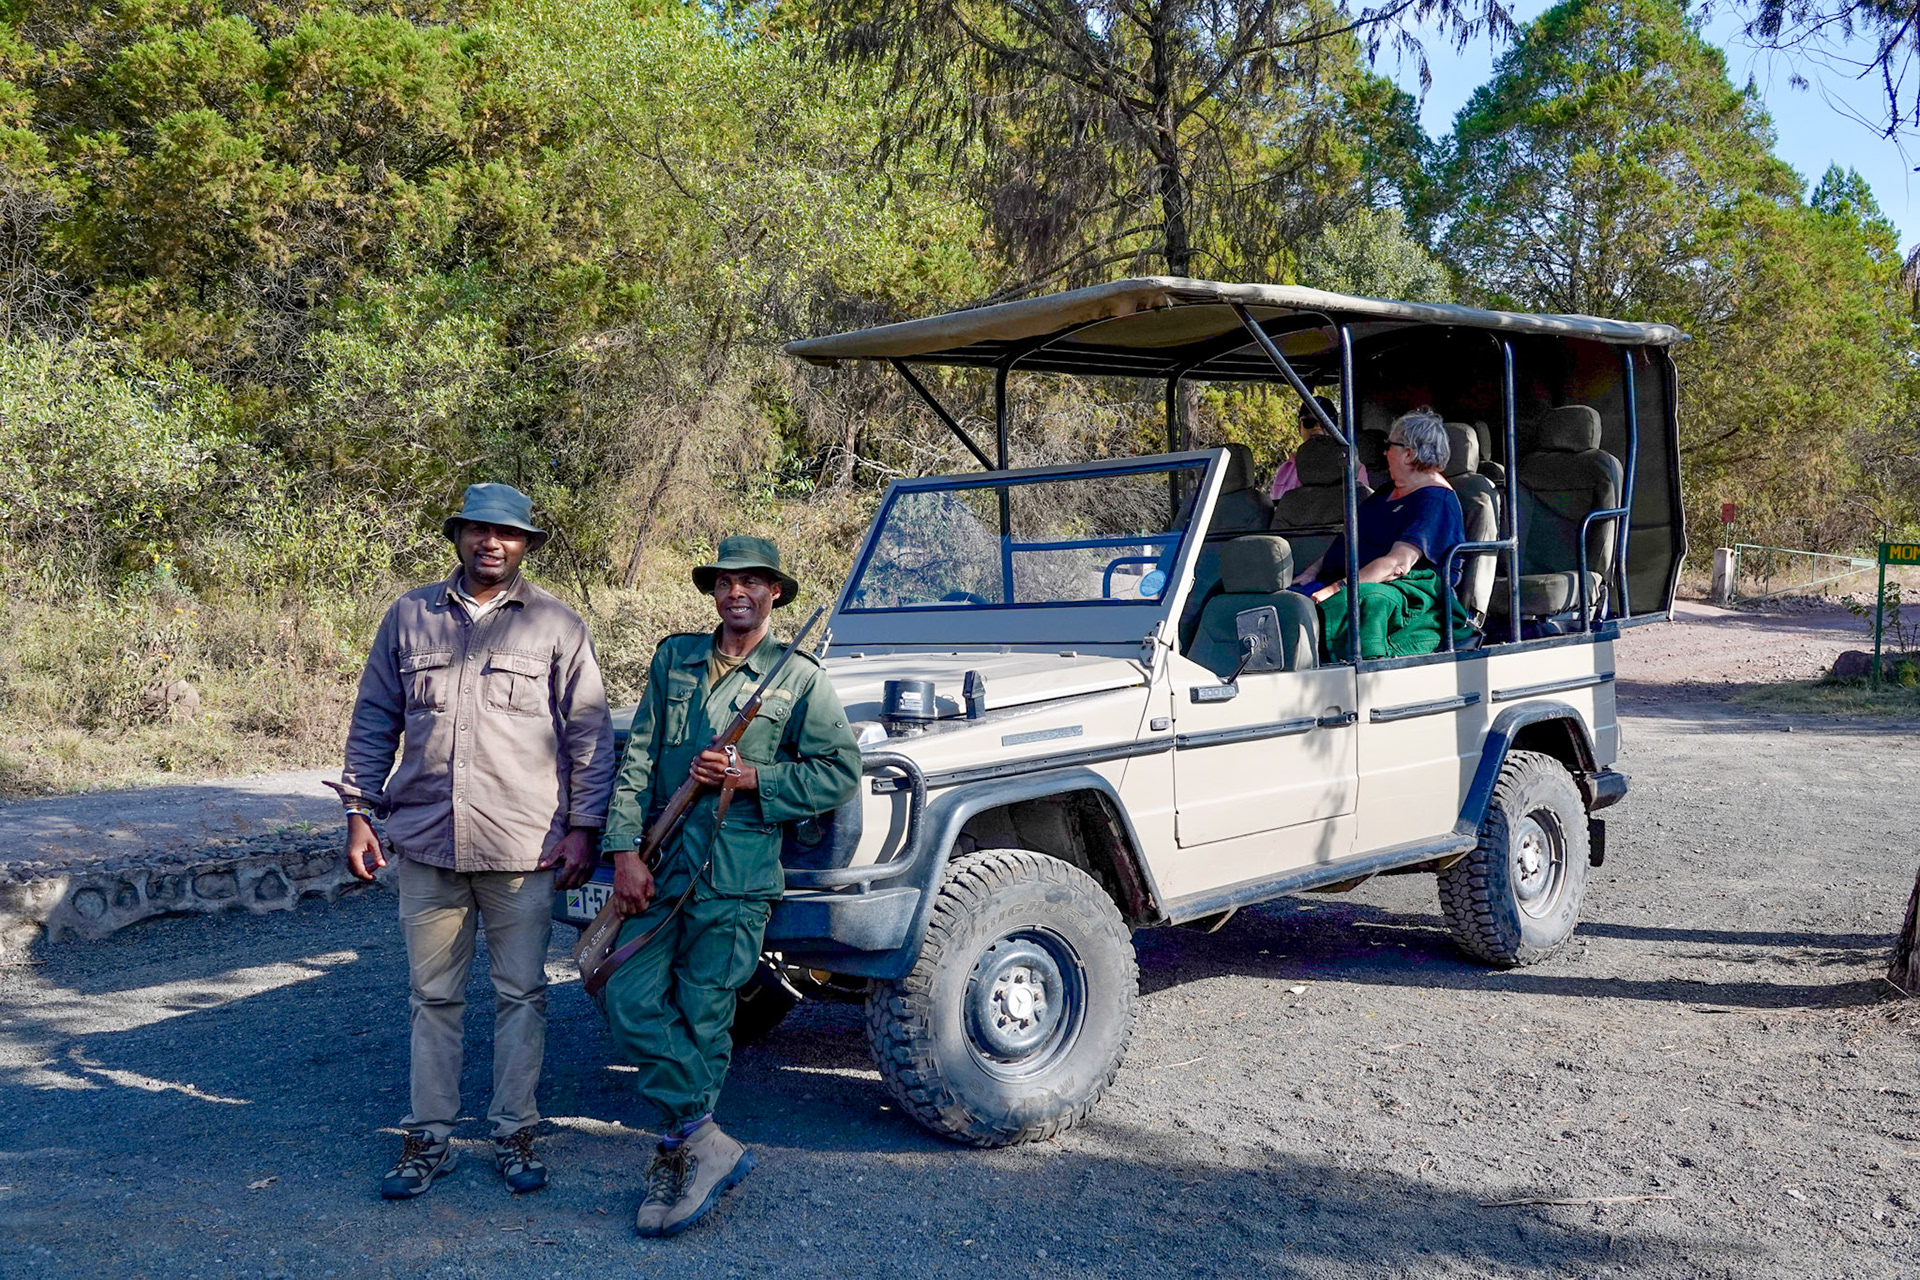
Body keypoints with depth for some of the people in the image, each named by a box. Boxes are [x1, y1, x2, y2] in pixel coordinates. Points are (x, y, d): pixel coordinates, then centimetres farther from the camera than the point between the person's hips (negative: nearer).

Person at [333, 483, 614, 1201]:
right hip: (426, 844, 2)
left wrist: (584, 827, -3)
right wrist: (359, 815, 7)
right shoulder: (409, 616, 8)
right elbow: (373, 723, 13)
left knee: (520, 994, 7)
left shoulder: (556, 626, 2)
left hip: (524, 847, -2)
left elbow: (590, 735, 3)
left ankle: (514, 1134, 20)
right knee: (431, 996, 10)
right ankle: (428, 1139, 22)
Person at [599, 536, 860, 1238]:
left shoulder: (800, 678, 2)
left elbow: (840, 773, -3)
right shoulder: (674, 659, 12)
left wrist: (749, 776, -13)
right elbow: (637, 759, 8)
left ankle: (679, 1151, 16)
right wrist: (625, 851, -2)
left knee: (700, 1019, 0)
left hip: (734, 875, -4)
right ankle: (706, 1144, 4)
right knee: (629, 999, -6)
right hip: (660, 865, 4)